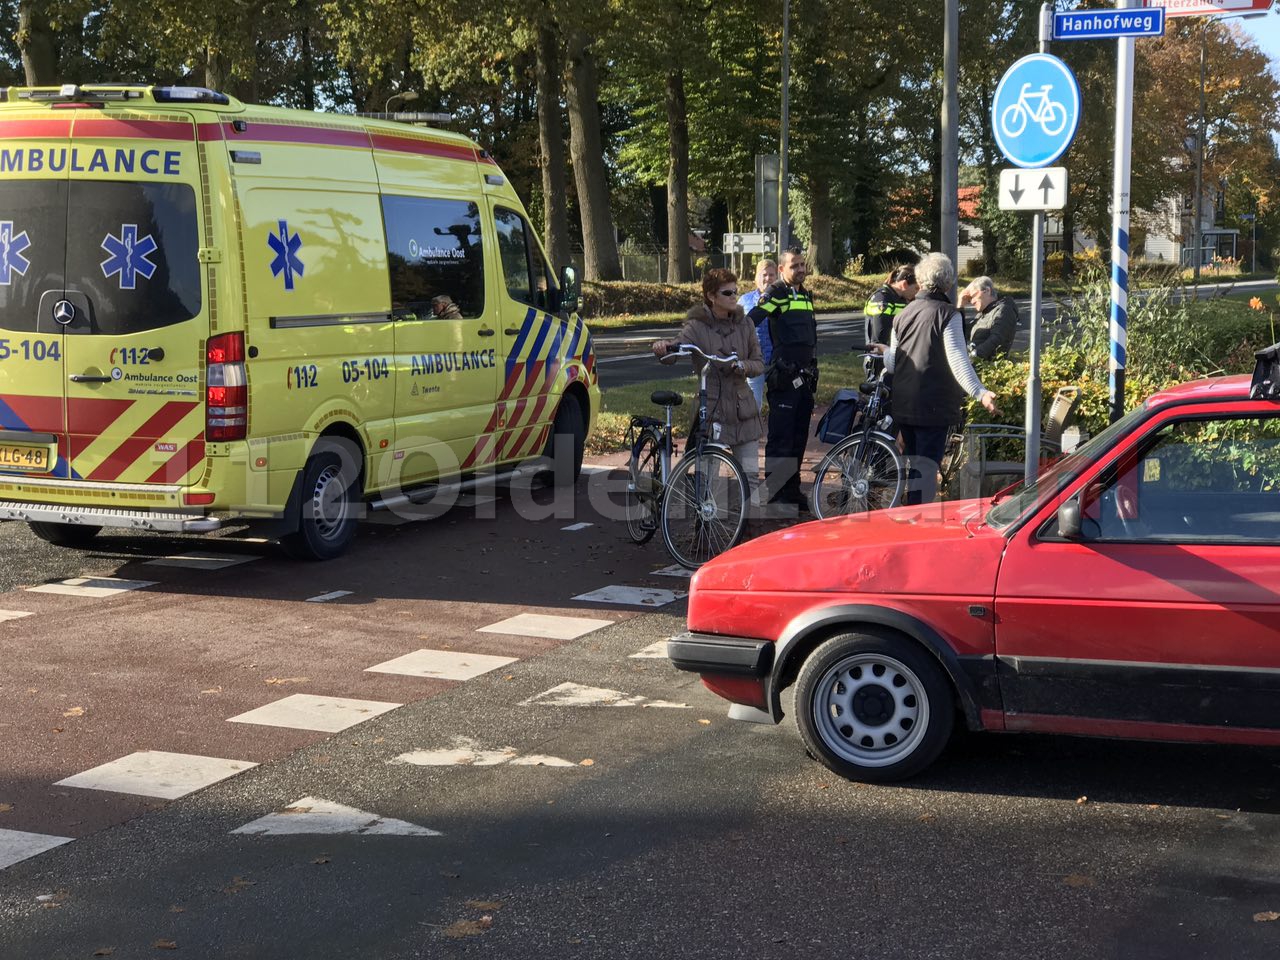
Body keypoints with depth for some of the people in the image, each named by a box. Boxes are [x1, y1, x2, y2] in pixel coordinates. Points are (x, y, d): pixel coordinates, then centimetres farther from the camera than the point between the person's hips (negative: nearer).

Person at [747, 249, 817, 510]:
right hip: (783, 378, -8)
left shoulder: (806, 295, 18)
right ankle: (775, 493, -4)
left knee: (800, 436, 11)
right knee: (780, 436, -8)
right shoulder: (776, 293, -7)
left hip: (805, 377, 8)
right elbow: (750, 322, -20)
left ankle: (792, 488, 20)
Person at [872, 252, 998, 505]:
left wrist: (885, 352, 37)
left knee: (913, 464, 19)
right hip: (934, 406, -6)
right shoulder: (948, 314, -8)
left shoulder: (903, 315, 11)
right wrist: (980, 393, -29)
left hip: (903, 406, 6)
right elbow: (958, 360, -20)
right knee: (926, 468, -4)